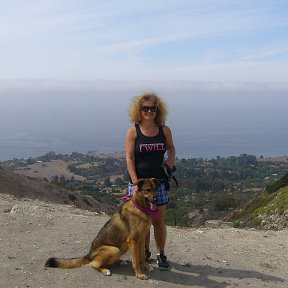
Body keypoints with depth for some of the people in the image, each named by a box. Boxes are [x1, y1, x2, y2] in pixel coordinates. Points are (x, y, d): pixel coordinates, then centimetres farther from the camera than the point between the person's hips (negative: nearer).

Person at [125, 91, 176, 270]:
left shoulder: (164, 130, 2)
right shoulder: (133, 131, -6)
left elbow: (171, 147, 21)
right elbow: (129, 158, -9)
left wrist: (170, 160, 0)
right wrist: (136, 183, -16)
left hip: (159, 181, 2)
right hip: (138, 181, -1)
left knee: (158, 221, 7)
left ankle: (161, 255, 21)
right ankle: (145, 253, 27)